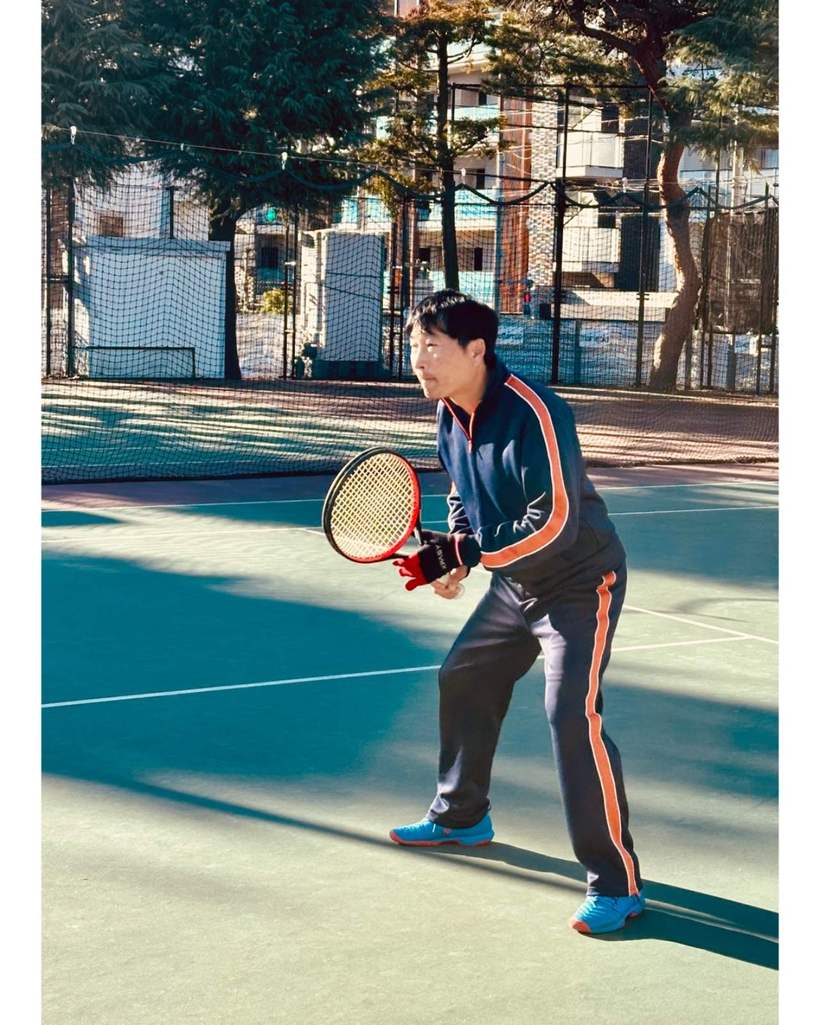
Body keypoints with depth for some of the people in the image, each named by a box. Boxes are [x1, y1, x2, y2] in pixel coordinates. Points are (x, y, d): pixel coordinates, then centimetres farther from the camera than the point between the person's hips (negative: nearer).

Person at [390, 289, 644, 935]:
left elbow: (555, 525, -32)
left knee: (574, 717, -19)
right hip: (516, 585, 9)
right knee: (462, 680, 17)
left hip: (581, 582, -9)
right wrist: (451, 557, -2)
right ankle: (462, 818, 39)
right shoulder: (449, 414, -1)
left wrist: (462, 552, -28)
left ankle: (617, 885, -11)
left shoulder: (534, 414, -28)